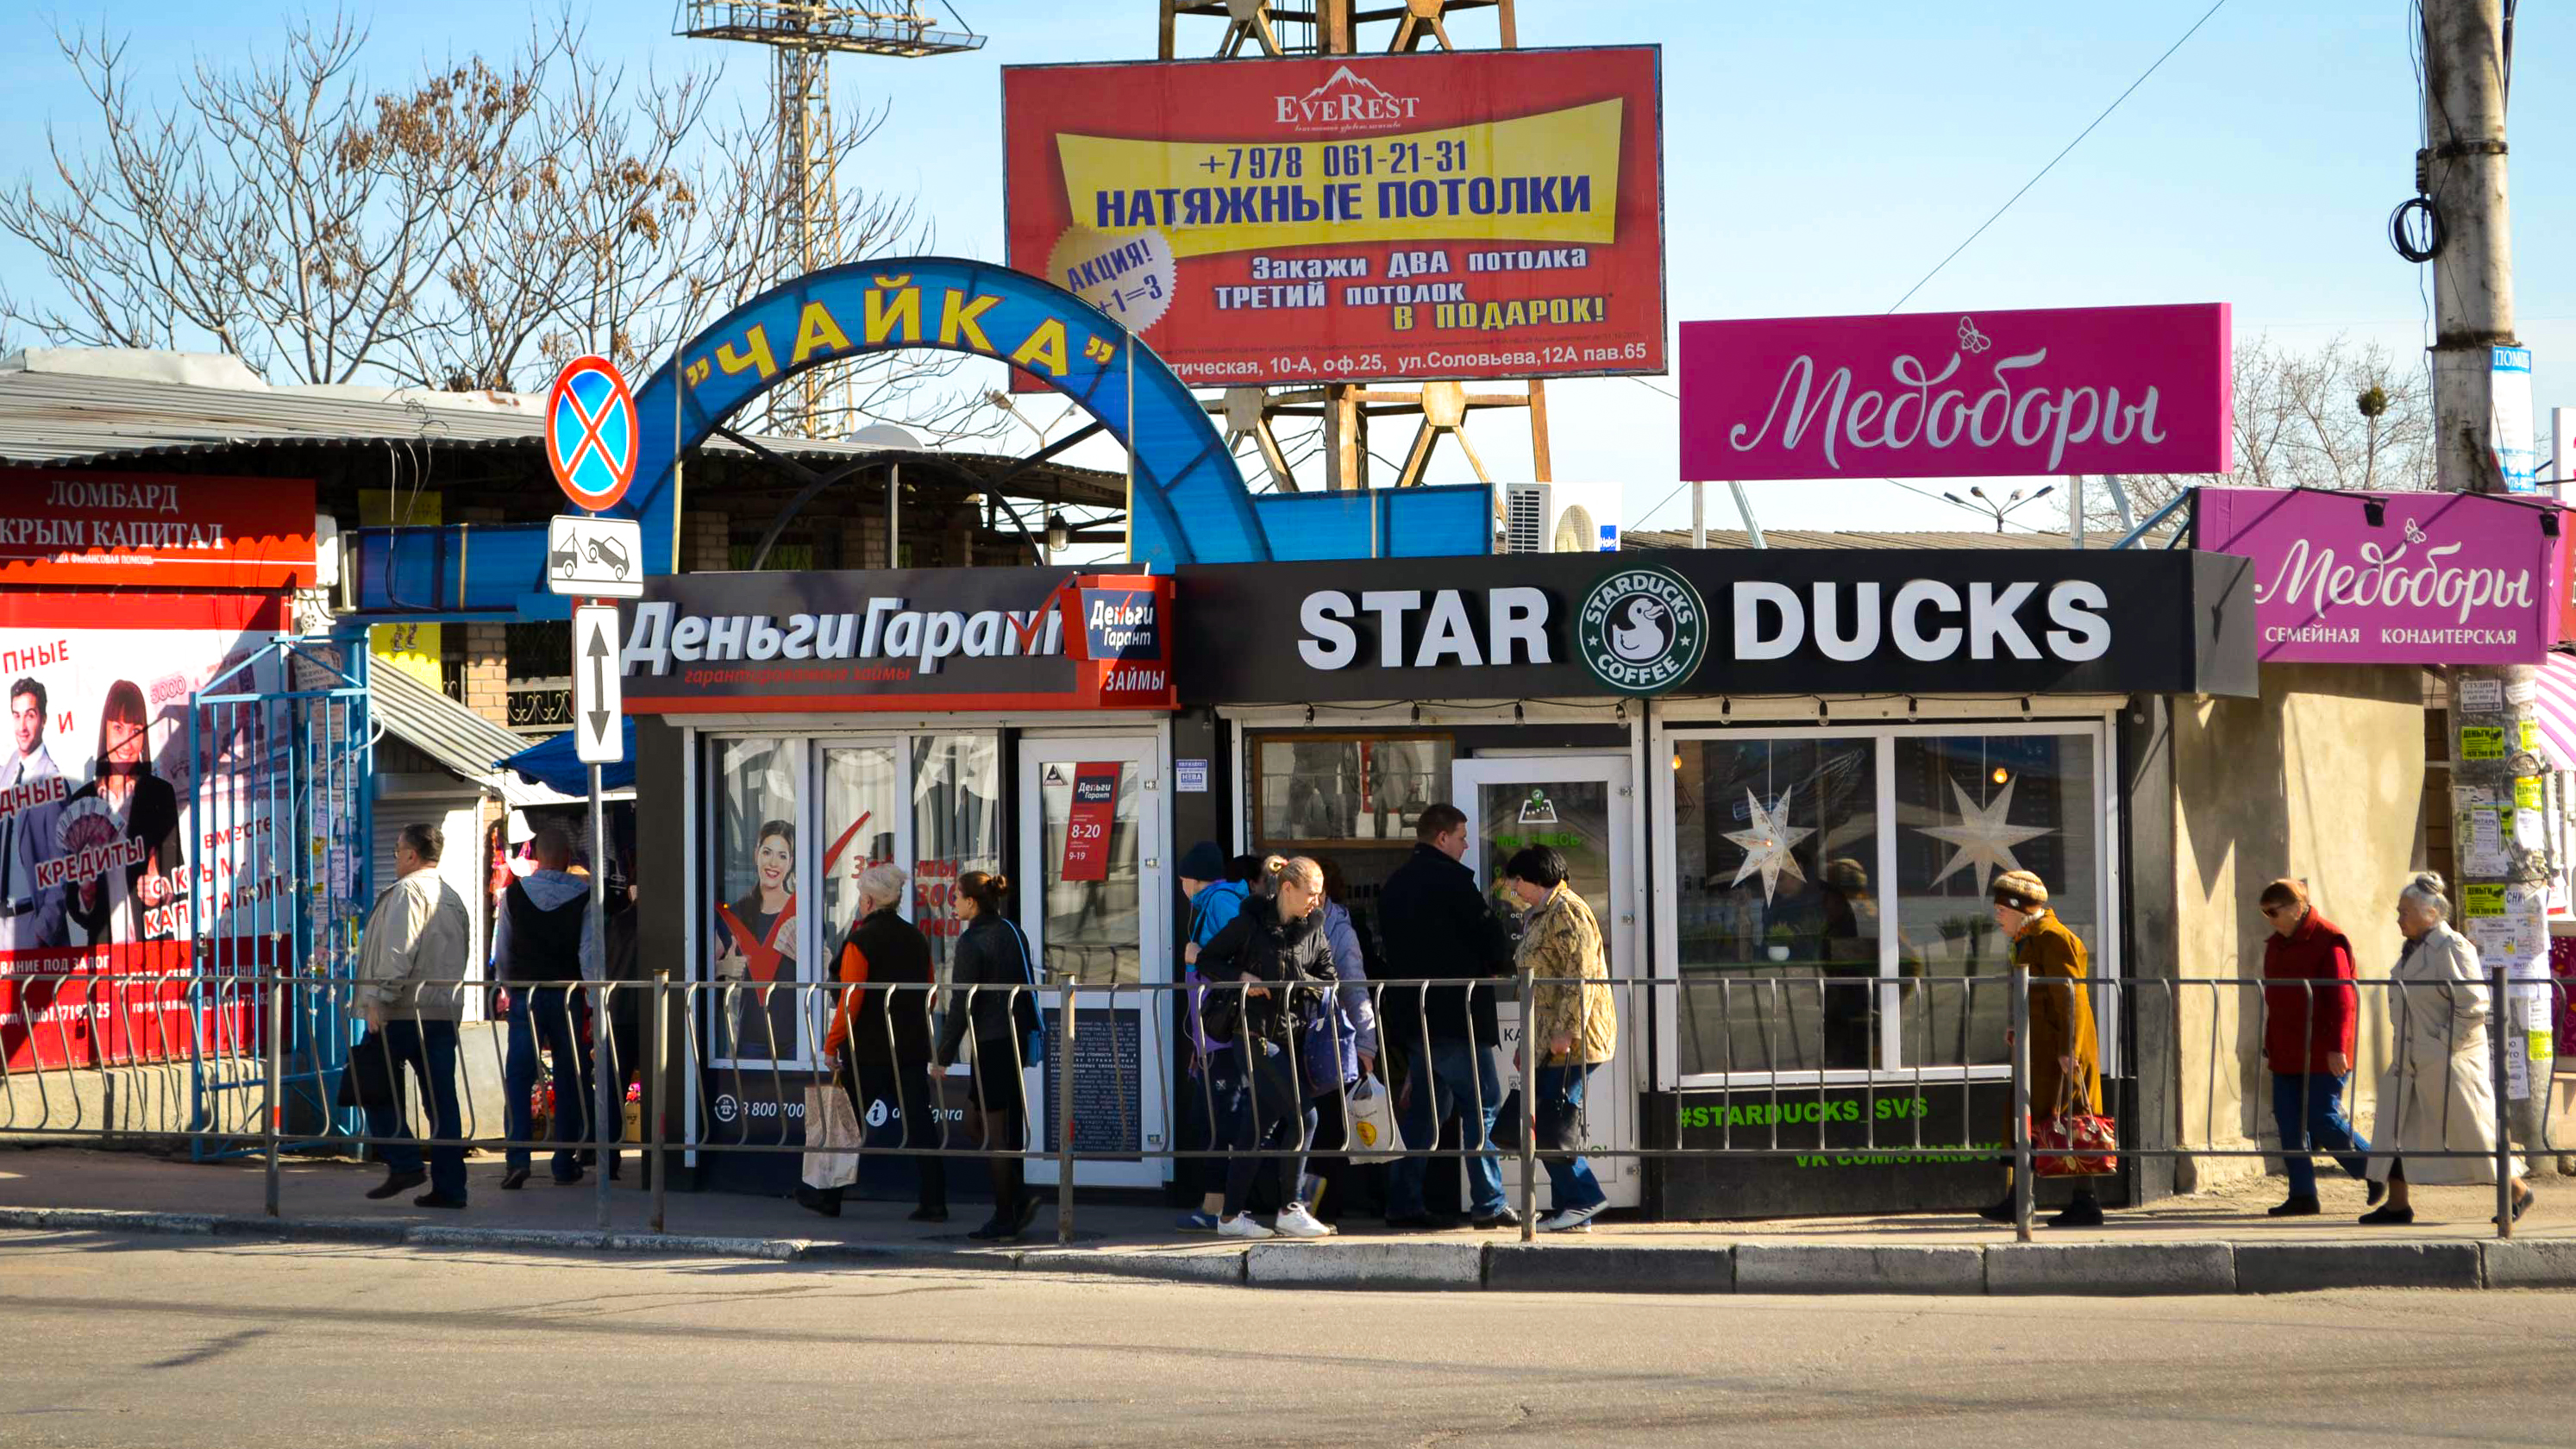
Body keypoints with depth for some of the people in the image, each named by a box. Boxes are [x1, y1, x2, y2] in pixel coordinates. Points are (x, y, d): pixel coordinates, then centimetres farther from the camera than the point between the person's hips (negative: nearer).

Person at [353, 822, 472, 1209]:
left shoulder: (407, 892, -8)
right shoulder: (453, 898, 18)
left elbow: (398, 953, -19)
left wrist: (378, 1000, -19)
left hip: (402, 1012, -7)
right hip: (444, 1011, 7)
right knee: (442, 1099, 5)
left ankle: (403, 1163, -5)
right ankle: (449, 1186, 3)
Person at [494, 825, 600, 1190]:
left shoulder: (514, 893, 0)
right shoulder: (583, 895, -5)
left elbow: (501, 950, 7)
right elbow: (590, 951, -9)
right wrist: (593, 1003, -7)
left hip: (524, 995, 1)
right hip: (568, 995, -1)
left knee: (518, 1078, 2)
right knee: (569, 1079, 7)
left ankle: (517, 1158, -12)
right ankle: (566, 1165, 10)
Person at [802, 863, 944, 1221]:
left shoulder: (861, 941, -12)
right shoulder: (917, 939, 7)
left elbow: (850, 1000, -16)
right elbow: (930, 993, 14)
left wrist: (832, 1045, -8)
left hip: (868, 1050, -5)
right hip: (913, 1049, 5)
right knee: (919, 1123, 3)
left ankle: (828, 1197, 18)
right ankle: (934, 1202, -2)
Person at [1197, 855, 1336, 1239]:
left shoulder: (1312, 930, 9)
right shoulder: (1252, 922, -6)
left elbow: (1327, 975, 10)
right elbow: (1207, 961, -1)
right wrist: (1241, 978, -17)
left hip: (1288, 1033, 6)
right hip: (1255, 1032, -6)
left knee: (1256, 1126, 7)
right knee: (1300, 1116, -13)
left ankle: (1232, 1215, 12)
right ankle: (1290, 1210, -5)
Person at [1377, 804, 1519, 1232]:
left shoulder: (1396, 883, 15)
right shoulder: (1451, 879, -11)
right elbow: (1487, 932, -10)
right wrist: (1501, 967, 10)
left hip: (1415, 1014, 8)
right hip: (1455, 1012, -8)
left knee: (1422, 1106, 13)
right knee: (1480, 1102, -3)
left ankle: (1402, 1203, 10)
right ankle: (1488, 1204, -5)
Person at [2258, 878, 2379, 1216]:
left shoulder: (2328, 941, -11)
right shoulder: (2276, 945, 15)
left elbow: (2342, 999, -17)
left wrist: (2337, 1047, -22)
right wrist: (2269, 1048, 21)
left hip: (2322, 1057, -8)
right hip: (2286, 1055, 8)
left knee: (2323, 1121, -9)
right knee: (2289, 1122, 3)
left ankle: (2375, 1168, 12)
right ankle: (2302, 1196, 7)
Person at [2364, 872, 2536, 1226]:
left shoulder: (2452, 948, -16)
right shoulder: (2414, 949, 11)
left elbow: (2474, 1006, -20)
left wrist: (2444, 1043, -20)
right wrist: (2405, 1047, 16)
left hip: (2449, 1061, -9)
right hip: (2410, 1061, 9)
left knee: (2473, 1132, -1)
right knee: (2393, 1128, 5)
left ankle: (2519, 1193, 15)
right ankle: (2397, 1204, 10)